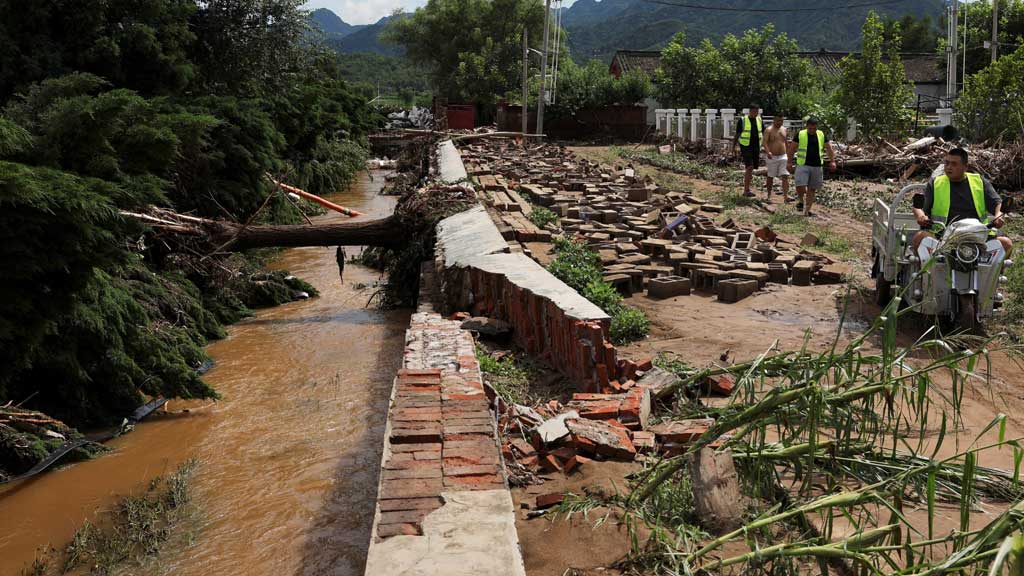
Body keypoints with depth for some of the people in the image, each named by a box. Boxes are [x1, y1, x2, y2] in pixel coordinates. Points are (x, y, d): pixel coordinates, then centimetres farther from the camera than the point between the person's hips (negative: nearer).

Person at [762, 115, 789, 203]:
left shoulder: (784, 129, 12)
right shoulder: (769, 130, -7)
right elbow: (765, 142, -17)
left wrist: (787, 154, 21)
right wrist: (768, 152, -33)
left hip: (783, 156, 5)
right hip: (772, 157, -5)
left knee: (785, 176, -6)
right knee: (770, 177, 5)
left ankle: (785, 196, -10)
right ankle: (769, 196, 16)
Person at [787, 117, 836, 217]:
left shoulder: (822, 135, 7)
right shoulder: (800, 135, 0)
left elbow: (830, 149, 11)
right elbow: (792, 149, 6)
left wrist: (832, 161, 0)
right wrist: (790, 162, 2)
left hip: (817, 166, 3)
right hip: (803, 165, -3)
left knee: (812, 189, 6)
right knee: (800, 186, -18)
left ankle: (807, 210, 14)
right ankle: (800, 200, 13)